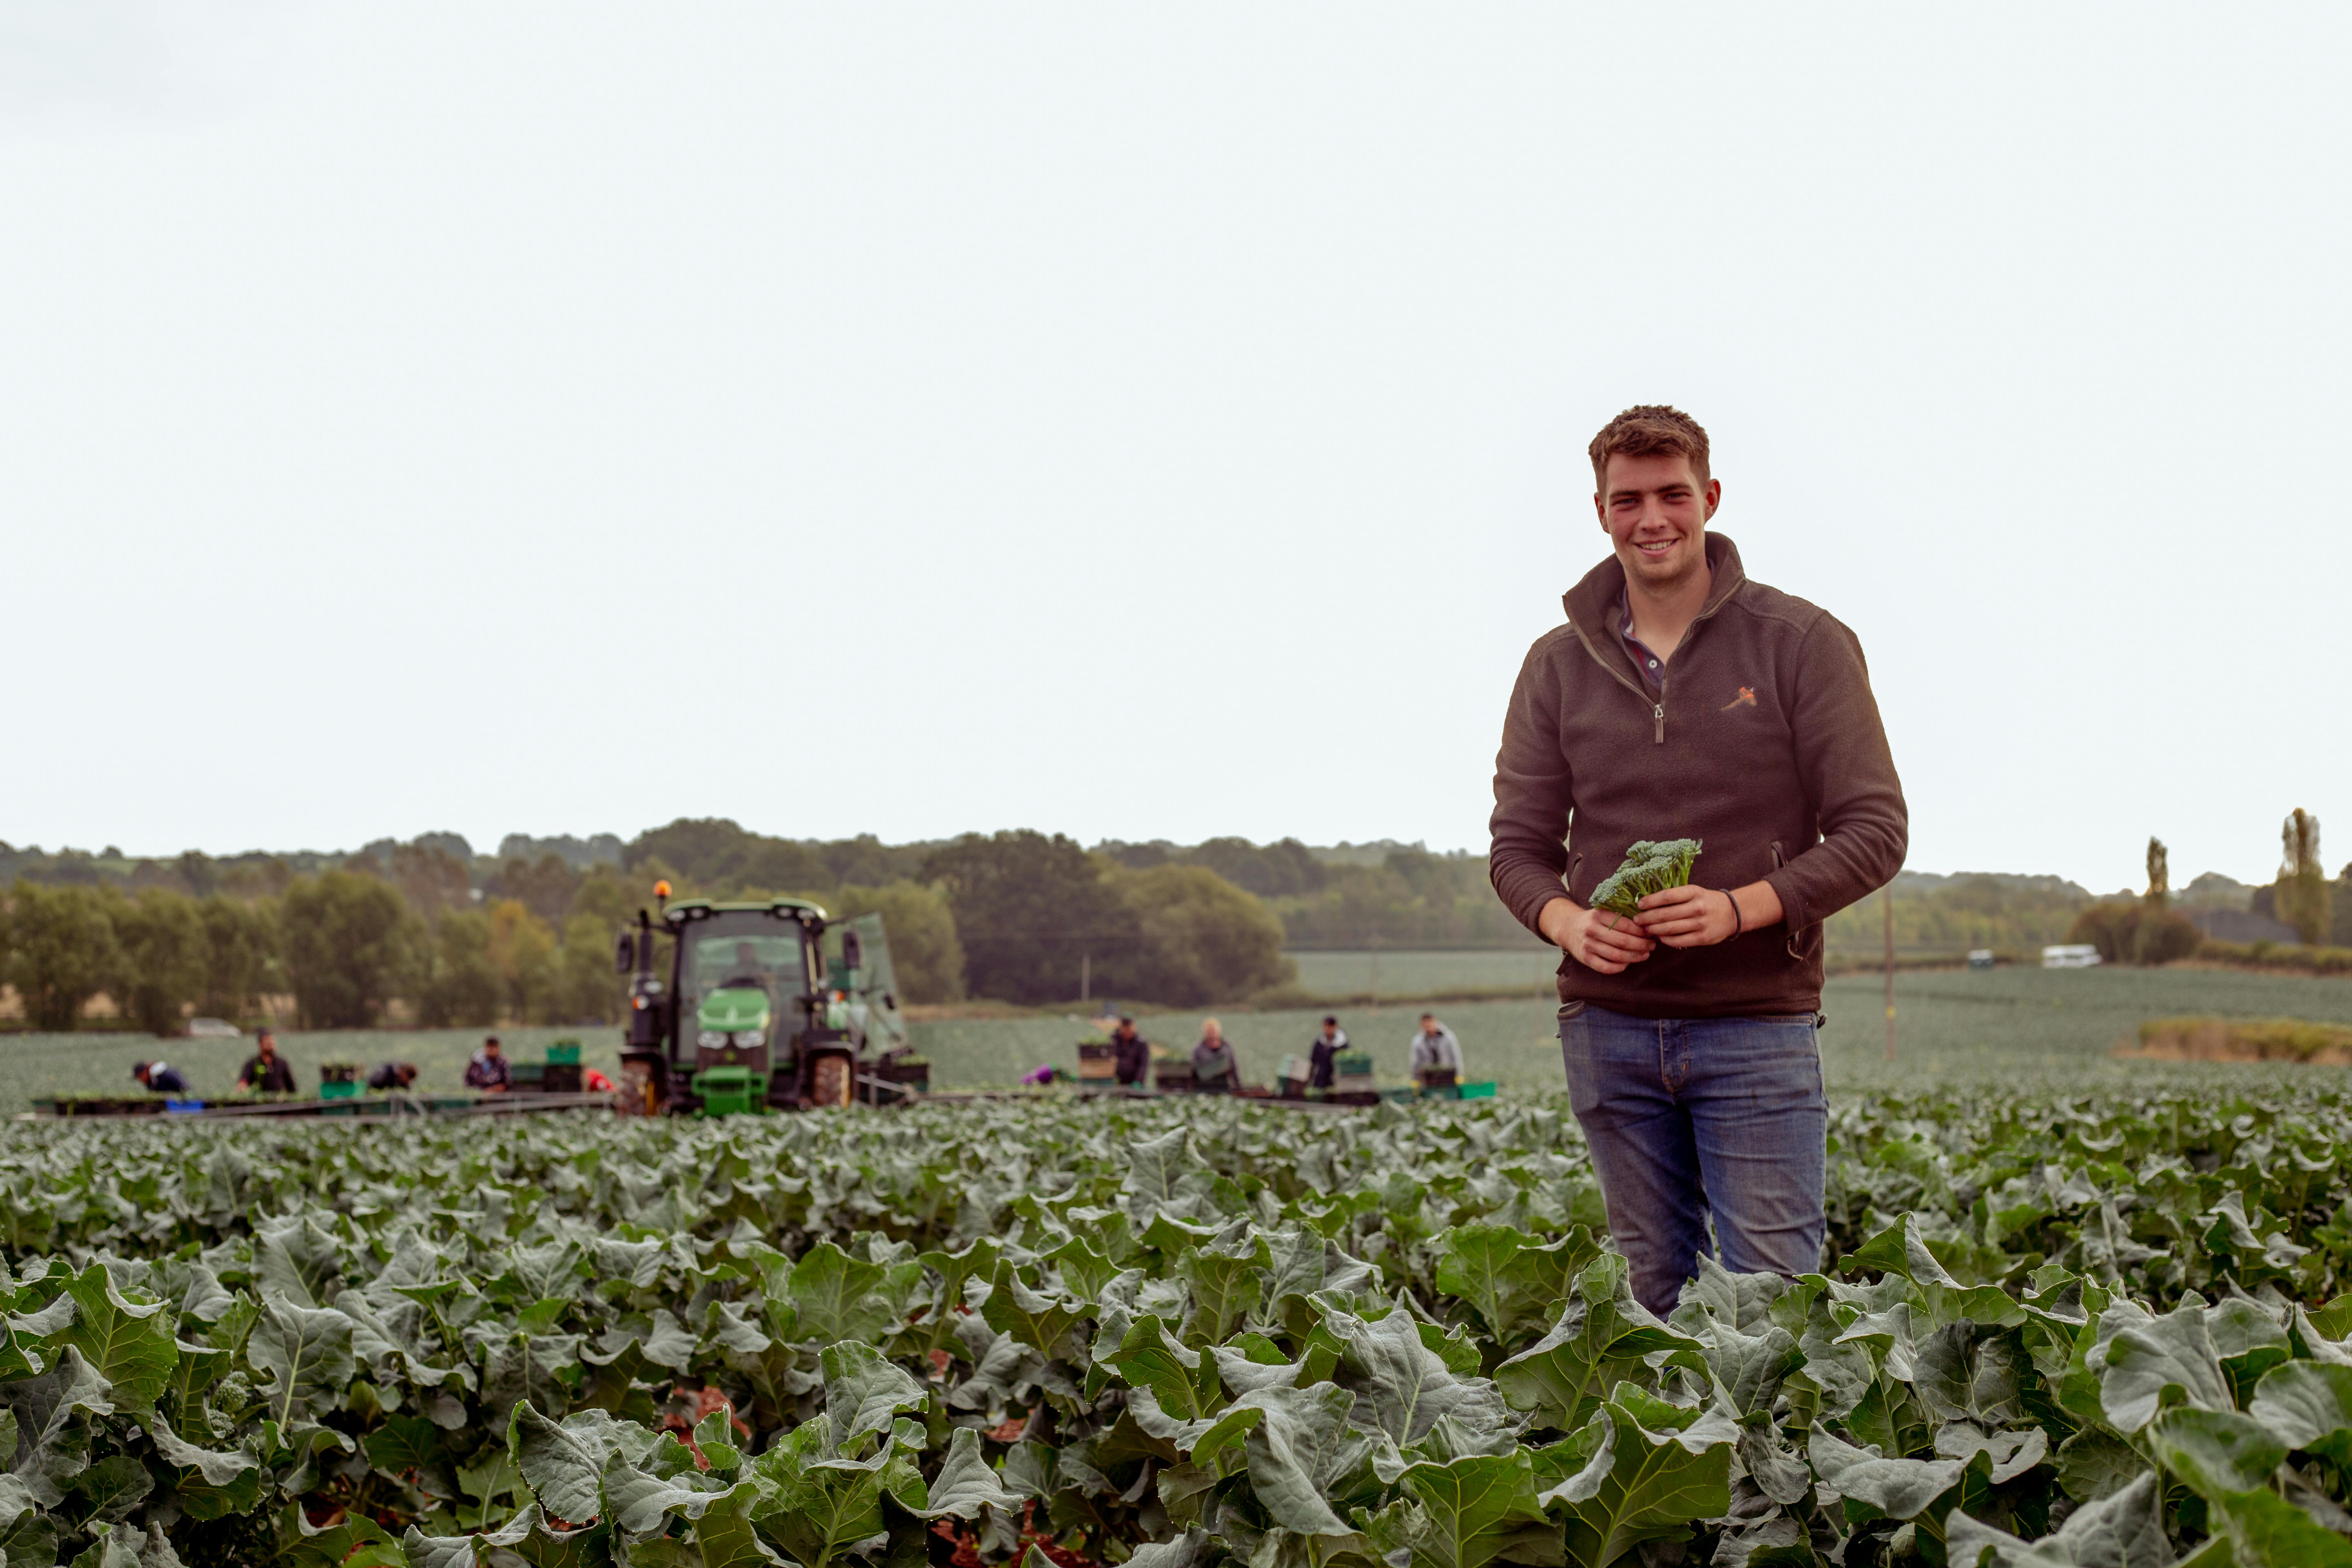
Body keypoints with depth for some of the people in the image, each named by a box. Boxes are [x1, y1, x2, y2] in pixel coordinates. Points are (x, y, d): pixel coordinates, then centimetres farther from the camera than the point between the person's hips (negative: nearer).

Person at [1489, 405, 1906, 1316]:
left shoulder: (1802, 644, -1)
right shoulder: (1558, 666, 9)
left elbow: (1874, 829, -3)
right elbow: (1519, 842, 11)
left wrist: (1741, 907, -18)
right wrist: (1567, 921, -12)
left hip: (1758, 1025, -3)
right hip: (1608, 1027, 3)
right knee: (1651, 1293, 10)